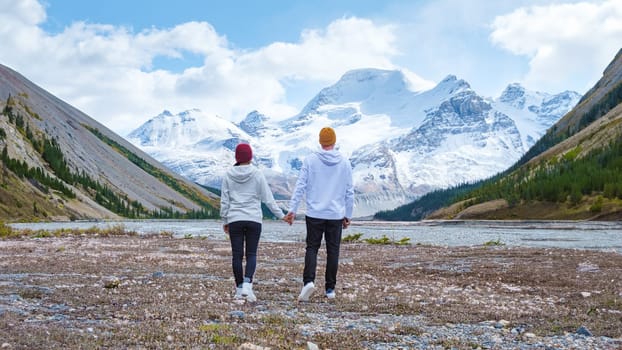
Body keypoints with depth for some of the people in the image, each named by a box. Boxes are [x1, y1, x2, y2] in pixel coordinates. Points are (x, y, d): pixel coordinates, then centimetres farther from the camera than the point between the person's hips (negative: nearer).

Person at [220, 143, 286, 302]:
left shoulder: (228, 175, 2)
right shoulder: (257, 175, -3)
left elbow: (224, 201, 4)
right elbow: (268, 198, -2)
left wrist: (224, 221, 13)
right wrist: (281, 215, 6)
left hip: (234, 220, 1)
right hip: (253, 220, -1)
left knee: (237, 254, 7)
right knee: (251, 254, 3)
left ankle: (239, 288, 12)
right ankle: (247, 284, -15)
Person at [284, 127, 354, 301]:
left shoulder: (310, 160, -3)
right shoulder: (344, 163, 3)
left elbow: (300, 186, -6)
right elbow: (349, 192, 6)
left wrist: (292, 209, -2)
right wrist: (348, 215, 15)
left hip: (314, 214, -1)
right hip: (336, 215, 1)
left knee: (312, 248, 6)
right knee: (333, 250, 8)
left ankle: (309, 280, -13)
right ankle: (330, 289, 12)